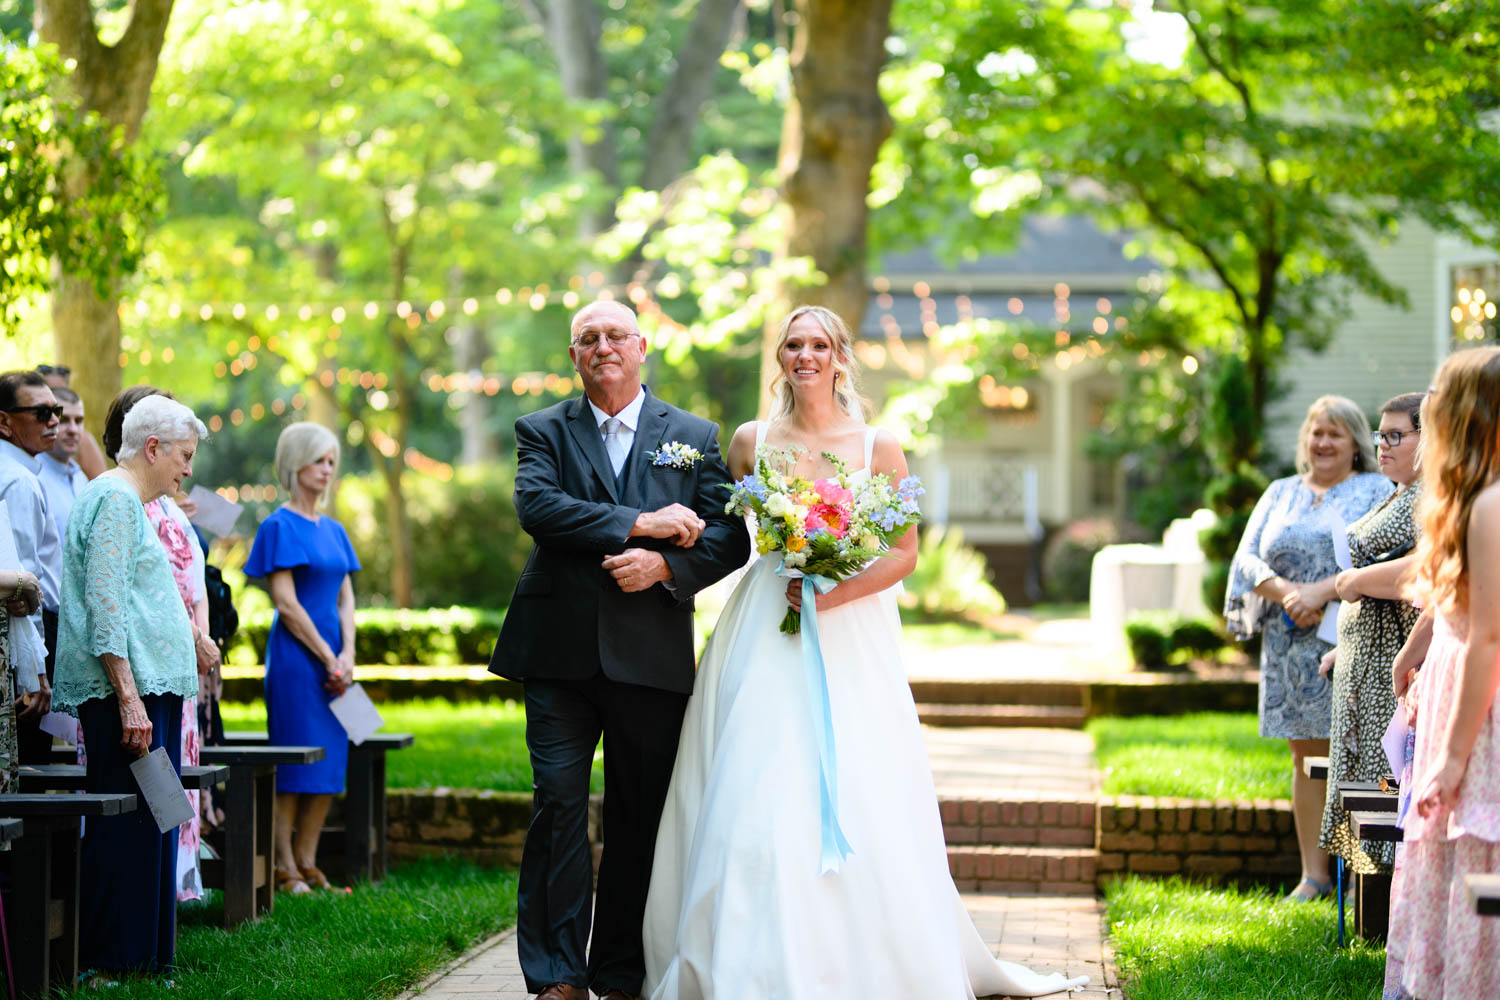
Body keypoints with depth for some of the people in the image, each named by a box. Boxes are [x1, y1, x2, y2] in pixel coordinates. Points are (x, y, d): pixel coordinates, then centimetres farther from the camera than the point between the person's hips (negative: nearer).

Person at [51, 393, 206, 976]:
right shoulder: (116, 500, -10)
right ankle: (108, 956, -7)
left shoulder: (129, 500, 22)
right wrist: (129, 700, -22)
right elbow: (106, 609, -18)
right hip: (128, 690, -11)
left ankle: (140, 954, 11)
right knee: (124, 824, -9)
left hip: (148, 689, 11)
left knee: (143, 822, 9)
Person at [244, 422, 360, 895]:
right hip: (295, 656, -7)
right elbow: (286, 604, -11)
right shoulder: (280, 526, -6)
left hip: (334, 656, 7)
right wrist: (328, 658, -11)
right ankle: (284, 868, -1)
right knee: (293, 764, -6)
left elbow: (345, 598, 13)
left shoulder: (334, 530, 16)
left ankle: (307, 864, 11)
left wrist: (348, 655, -2)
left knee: (329, 766, 5)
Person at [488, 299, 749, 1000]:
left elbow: (729, 538, 5)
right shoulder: (543, 431, 10)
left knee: (641, 818, 4)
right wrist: (638, 522, -16)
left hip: (652, 653, 1)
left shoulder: (694, 436, 12)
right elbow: (536, 506, -9)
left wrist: (663, 565, -13)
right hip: (560, 650, -1)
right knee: (558, 805, -7)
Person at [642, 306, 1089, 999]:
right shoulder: (751, 441, 8)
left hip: (851, 641, -1)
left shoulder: (879, 448, 3)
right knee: (757, 799, -6)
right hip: (764, 644, 1)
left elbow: (904, 553, 1)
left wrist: (834, 594, -11)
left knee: (859, 804, -6)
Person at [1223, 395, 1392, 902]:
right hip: (1291, 645, 4)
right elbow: (1248, 559, 9)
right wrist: (1285, 592, -11)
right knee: (1307, 755, 5)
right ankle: (1313, 874, 9)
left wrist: (1321, 592, -20)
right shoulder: (1281, 494, 17)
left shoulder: (1375, 492, 5)